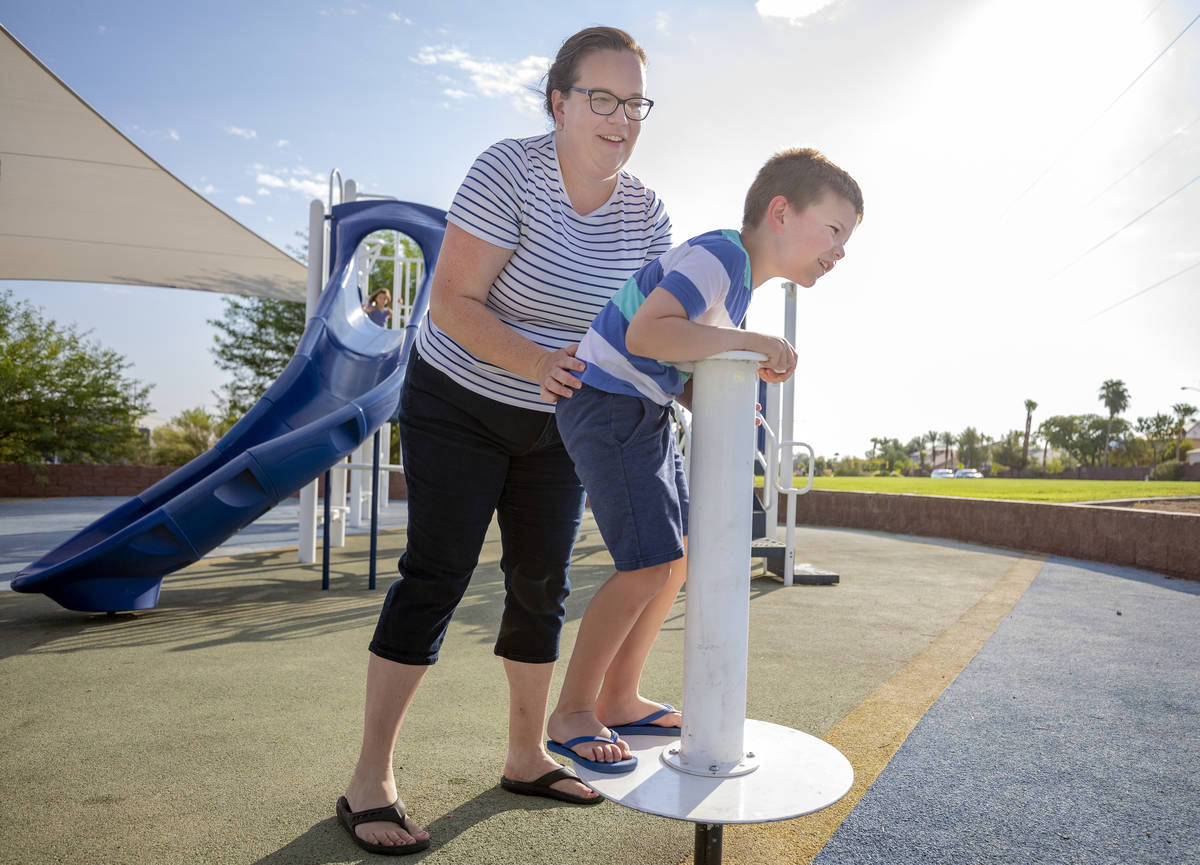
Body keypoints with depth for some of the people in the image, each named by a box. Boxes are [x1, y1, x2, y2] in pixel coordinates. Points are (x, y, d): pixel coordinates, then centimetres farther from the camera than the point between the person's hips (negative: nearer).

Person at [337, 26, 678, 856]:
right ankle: (370, 779, 6)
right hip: (459, 404, -5)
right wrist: (537, 363, -36)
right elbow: (453, 304, -22)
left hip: (558, 421, 5)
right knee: (436, 576, -7)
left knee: (543, 583, 6)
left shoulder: (645, 212, -4)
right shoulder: (508, 171, -19)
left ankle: (527, 756, 23)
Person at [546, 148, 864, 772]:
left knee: (677, 556, 13)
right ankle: (572, 713, 4)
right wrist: (749, 342, -28)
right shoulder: (721, 255, -17)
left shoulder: (742, 281, 15)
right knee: (649, 567, -14)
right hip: (609, 403, -11)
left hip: (647, 412, 11)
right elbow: (646, 333, -32)